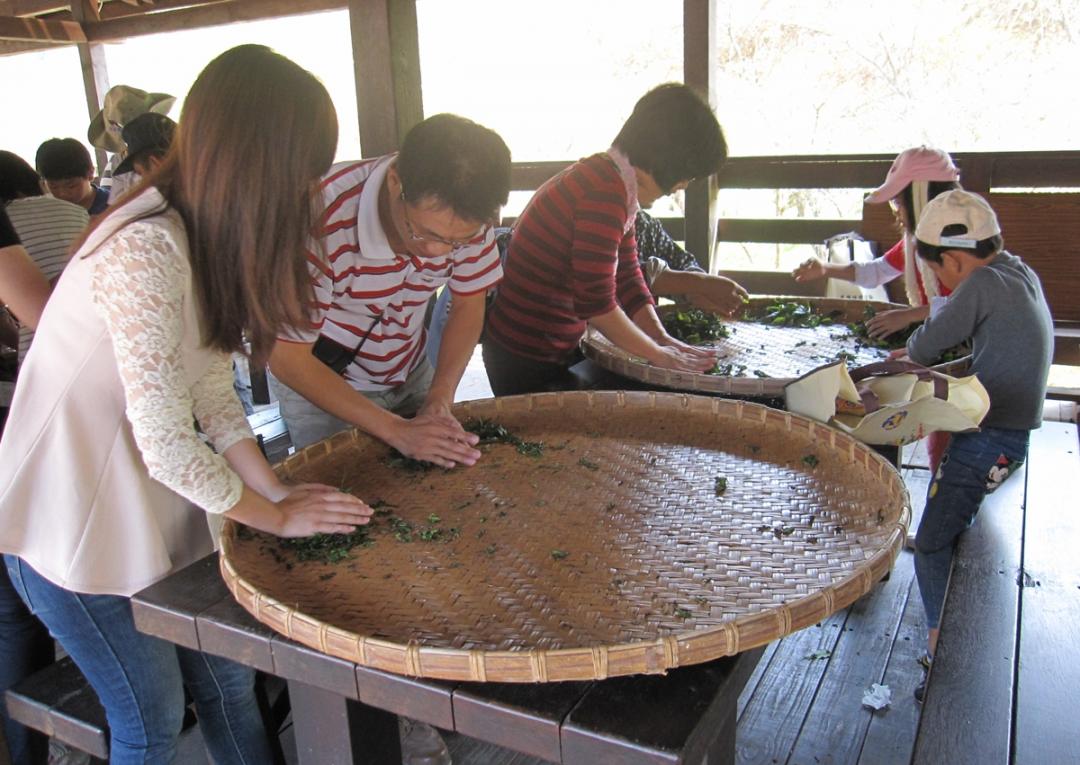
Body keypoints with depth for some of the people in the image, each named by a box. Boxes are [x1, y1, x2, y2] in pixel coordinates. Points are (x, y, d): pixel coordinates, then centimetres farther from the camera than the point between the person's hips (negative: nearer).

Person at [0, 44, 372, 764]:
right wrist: (277, 516, -14)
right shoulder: (144, 253, -29)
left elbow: (214, 393, 1)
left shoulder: (211, 240, 0)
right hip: (73, 517, -7)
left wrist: (280, 492, -7)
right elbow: (165, 443, -28)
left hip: (155, 500, 7)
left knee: (229, 682, 15)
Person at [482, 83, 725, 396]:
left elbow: (627, 277, 8)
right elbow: (596, 303, -26)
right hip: (527, 359, -10)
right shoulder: (605, 193, -25)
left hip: (555, 347, 10)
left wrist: (663, 340, -1)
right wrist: (658, 354, -14)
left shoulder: (616, 182, 7)